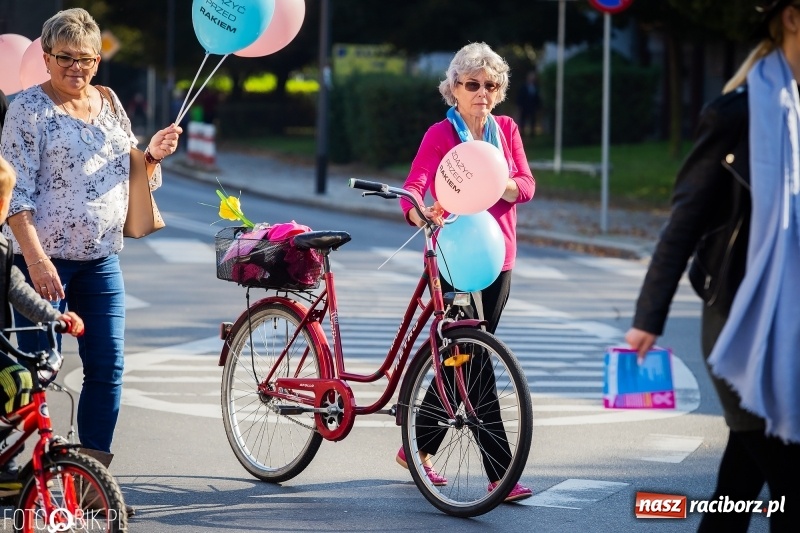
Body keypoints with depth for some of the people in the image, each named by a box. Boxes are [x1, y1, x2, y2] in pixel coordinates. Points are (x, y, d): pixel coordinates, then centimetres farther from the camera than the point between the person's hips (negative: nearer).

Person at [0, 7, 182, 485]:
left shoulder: (109, 104, 12)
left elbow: (132, 177, 20)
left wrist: (151, 155, -3)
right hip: (44, 258, -6)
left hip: (102, 261, 6)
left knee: (107, 369, 3)